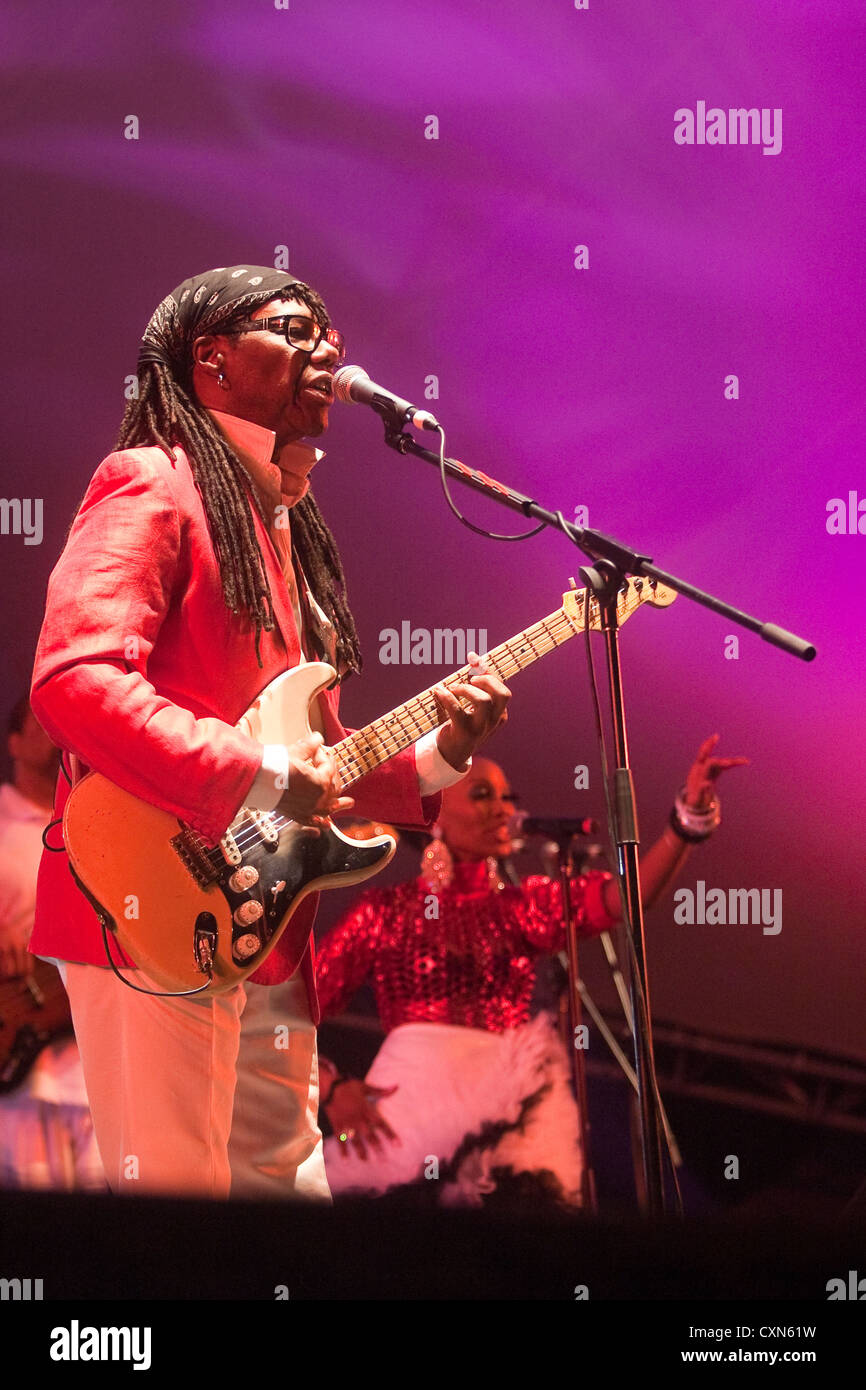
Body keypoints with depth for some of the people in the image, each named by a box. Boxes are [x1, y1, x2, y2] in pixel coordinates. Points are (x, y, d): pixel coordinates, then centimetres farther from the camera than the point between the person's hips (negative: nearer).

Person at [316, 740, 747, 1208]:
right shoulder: (388, 909, 7)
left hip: (509, 1113, 3)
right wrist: (332, 1088, -11)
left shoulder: (523, 905, 14)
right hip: (410, 1099, -2)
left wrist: (691, 814, -17)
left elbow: (623, 897, -4)